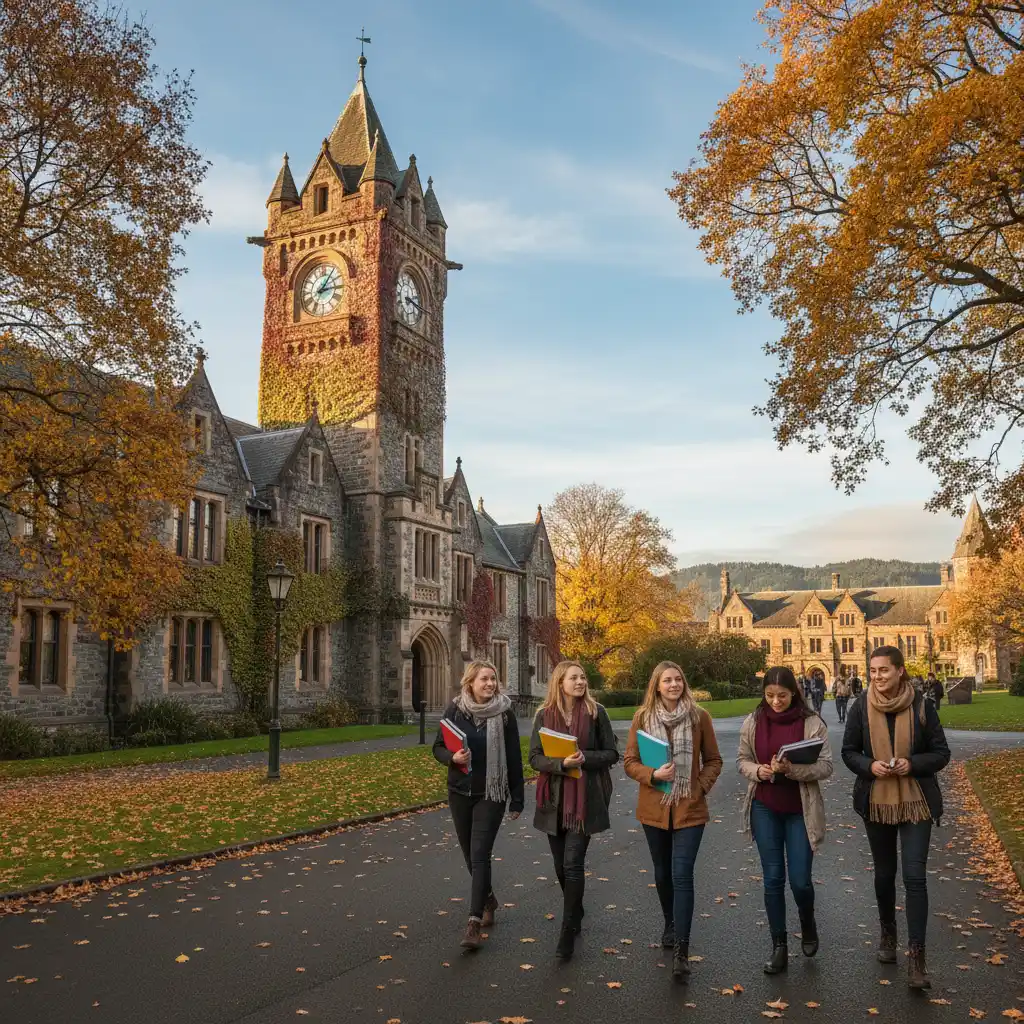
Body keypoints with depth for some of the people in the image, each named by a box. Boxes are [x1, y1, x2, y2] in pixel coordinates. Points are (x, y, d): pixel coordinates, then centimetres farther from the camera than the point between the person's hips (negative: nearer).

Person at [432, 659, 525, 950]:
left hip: (492, 793, -3)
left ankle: (474, 922, -8)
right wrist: (453, 758, -20)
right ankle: (488, 899, 39)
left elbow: (514, 758, -4)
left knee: (480, 855, -9)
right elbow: (438, 747, 4)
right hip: (460, 792, 3)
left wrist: (517, 800, -4)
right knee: (470, 853, 15)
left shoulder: (504, 713, -8)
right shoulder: (455, 710, -3)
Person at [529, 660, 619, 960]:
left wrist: (585, 758, -18)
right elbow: (535, 758, -2)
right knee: (561, 865, 13)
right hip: (554, 799, 3)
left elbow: (612, 753, 0)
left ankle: (568, 933, 0)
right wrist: (562, 763, -20)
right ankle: (576, 914, 37)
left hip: (585, 798, -3)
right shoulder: (544, 715, 1)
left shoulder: (595, 712, -3)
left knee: (573, 864, -8)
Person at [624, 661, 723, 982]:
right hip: (654, 808, 2)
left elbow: (714, 760, 5)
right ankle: (671, 924, 42)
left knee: (682, 875, -10)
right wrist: (652, 775, -17)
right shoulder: (643, 717, -2)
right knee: (662, 872, 17)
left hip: (689, 809, -2)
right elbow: (630, 761, 0)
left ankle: (681, 951, -7)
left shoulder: (699, 716, -3)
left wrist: (700, 787, -8)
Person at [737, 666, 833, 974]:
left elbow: (825, 767, -10)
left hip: (800, 811, -2)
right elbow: (742, 760, 7)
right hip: (765, 809, 2)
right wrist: (757, 771, -14)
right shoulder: (752, 722, -2)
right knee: (773, 878, 6)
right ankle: (779, 947, 19)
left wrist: (792, 769, -25)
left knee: (800, 879, 1)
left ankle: (808, 925, 34)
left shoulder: (812, 723, -9)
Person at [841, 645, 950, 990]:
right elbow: (849, 752, 3)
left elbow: (941, 753, -3)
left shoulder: (921, 707, -9)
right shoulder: (861, 708, -5)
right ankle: (888, 933, 39)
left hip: (915, 802, -2)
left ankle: (917, 956, -2)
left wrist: (912, 764, -21)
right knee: (884, 873, 17)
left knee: (915, 876, -9)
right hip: (876, 802, 2)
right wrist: (869, 766, -18)